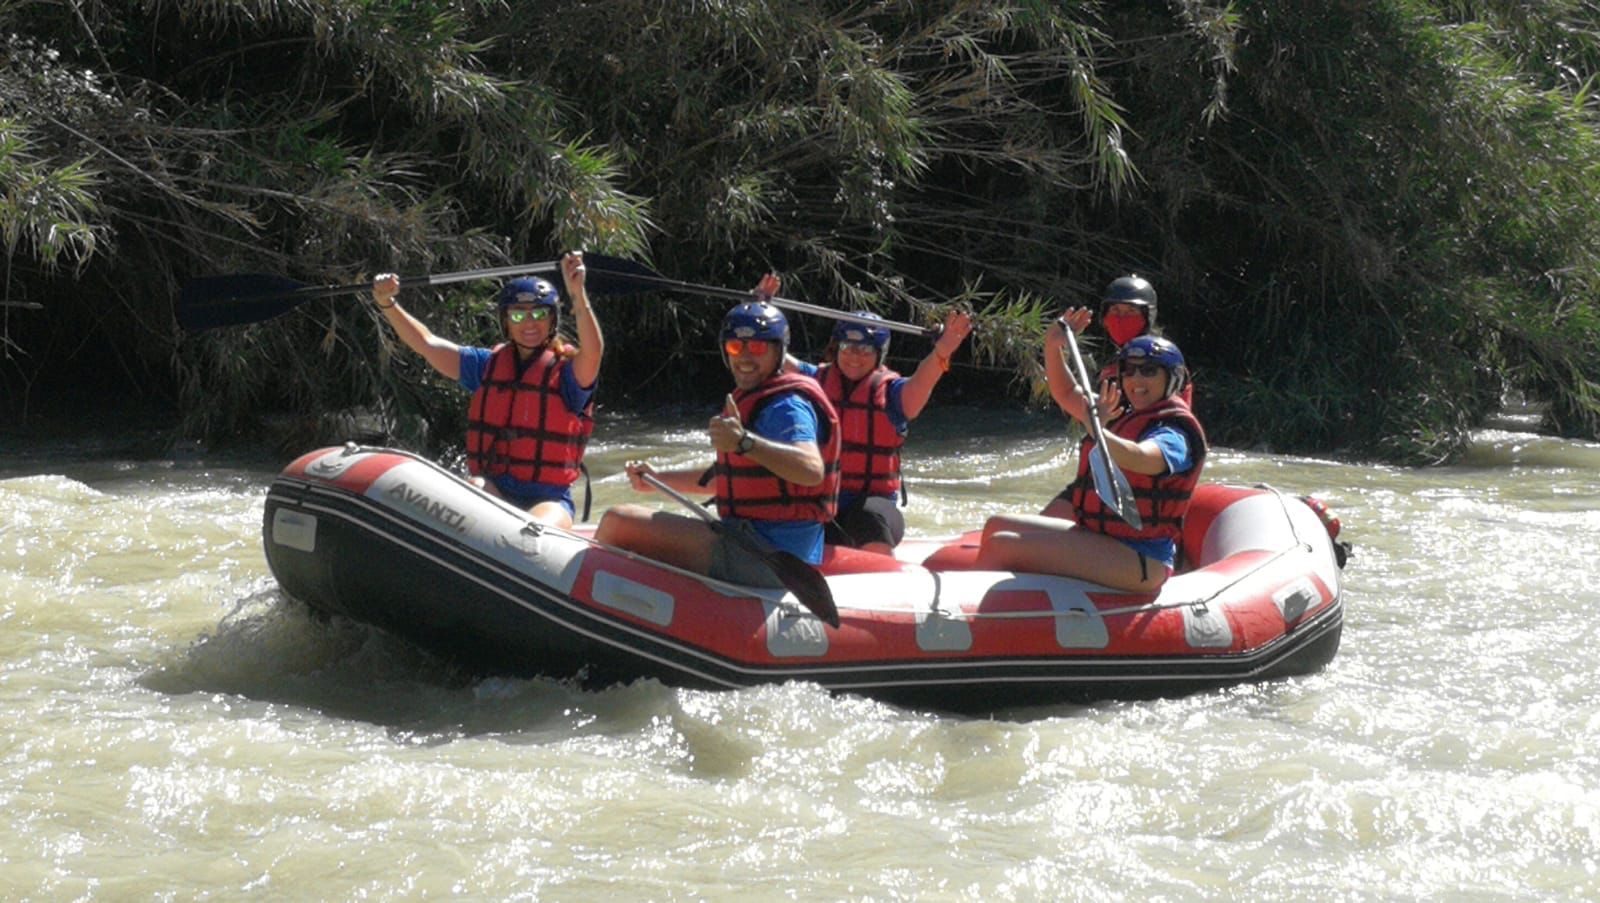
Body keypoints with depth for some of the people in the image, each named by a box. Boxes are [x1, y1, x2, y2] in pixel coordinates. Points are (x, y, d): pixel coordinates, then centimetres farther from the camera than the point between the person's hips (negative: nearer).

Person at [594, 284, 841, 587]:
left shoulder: (787, 406, -14)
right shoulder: (751, 401, 19)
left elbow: (812, 470, -34)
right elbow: (725, 477, 32)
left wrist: (745, 442, -45)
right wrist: (659, 480, 25)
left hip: (765, 557, -11)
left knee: (619, 521, -12)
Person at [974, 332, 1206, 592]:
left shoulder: (1175, 433, -11)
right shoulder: (1124, 419, 17)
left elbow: (1140, 459, -35)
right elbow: (1066, 394, 29)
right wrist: (1052, 347, 13)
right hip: (1096, 536, 10)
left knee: (1002, 546, -22)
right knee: (997, 526, 16)